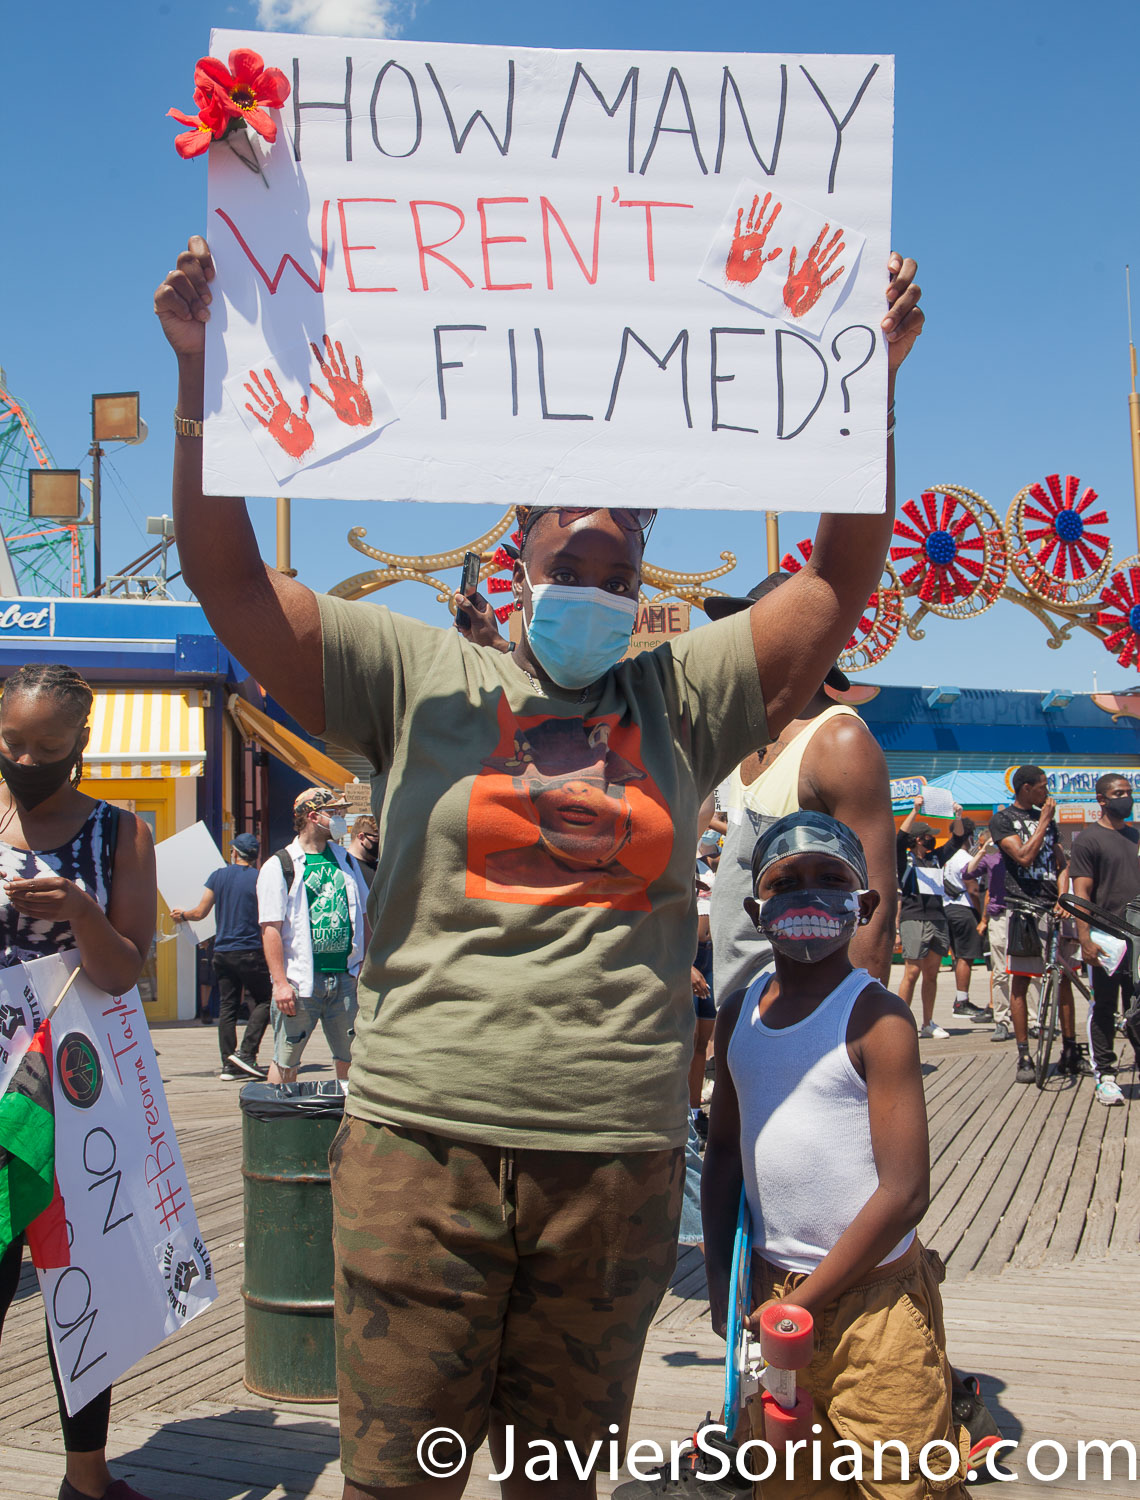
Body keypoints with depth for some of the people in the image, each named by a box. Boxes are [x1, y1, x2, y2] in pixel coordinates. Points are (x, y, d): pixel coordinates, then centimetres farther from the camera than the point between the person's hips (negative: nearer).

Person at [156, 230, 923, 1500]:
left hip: (618, 1163, 2)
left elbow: (837, 585, 11)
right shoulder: (420, 680, 6)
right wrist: (202, 381, -5)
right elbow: (229, 581, 1)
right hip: (422, 1143, -2)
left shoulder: (682, 701, 12)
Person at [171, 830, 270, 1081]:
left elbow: (200, 912, 7)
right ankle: (246, 1052, -12)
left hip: (222, 952, 4)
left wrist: (181, 915, 27)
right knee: (262, 1001, 3)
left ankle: (229, 1065, 6)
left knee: (227, 1007, 7)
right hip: (250, 951, -4)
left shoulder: (218, 876, 5)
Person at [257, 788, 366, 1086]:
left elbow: (363, 916, 20)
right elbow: (271, 928, -8)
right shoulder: (279, 866, -2)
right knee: (286, 1064, 1)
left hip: (345, 978, 5)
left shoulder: (345, 861, 15)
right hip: (301, 980, -4)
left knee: (350, 1061, 7)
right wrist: (280, 982, -15)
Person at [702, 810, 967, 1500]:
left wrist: (804, 1299, -14)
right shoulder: (739, 1016, 4)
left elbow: (904, 1191, -18)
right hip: (771, 1288, 6)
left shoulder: (877, 1017, -14)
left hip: (873, 1295, -6)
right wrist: (721, 1280, 7)